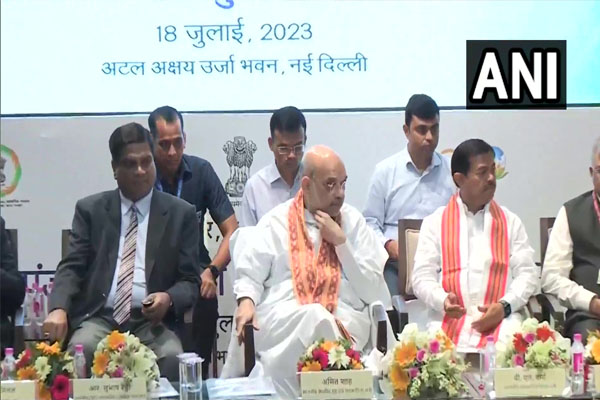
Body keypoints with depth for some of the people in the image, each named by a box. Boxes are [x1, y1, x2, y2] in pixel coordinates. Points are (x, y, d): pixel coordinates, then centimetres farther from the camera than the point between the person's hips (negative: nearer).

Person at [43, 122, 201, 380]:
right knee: (81, 350, -31)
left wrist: (169, 298, -16)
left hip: (153, 321, 0)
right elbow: (71, 267, 5)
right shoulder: (90, 209, 11)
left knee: (172, 357, -32)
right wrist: (58, 308, -16)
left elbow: (190, 280, 7)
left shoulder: (180, 213, 9)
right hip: (99, 318, 1)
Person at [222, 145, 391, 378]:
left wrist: (341, 242, 0)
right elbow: (249, 277, 8)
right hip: (282, 318, -1)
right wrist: (246, 302, -15)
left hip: (345, 320, 1)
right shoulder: (276, 221, 11)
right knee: (315, 317, -36)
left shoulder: (353, 221, 14)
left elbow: (374, 293, 8)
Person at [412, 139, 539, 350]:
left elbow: (528, 273, 11)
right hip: (449, 320, -1)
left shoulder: (510, 222, 18)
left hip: (499, 320, 1)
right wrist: (443, 300, -15)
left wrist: (504, 306, -8)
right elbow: (422, 276, 7)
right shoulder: (435, 223, 14)